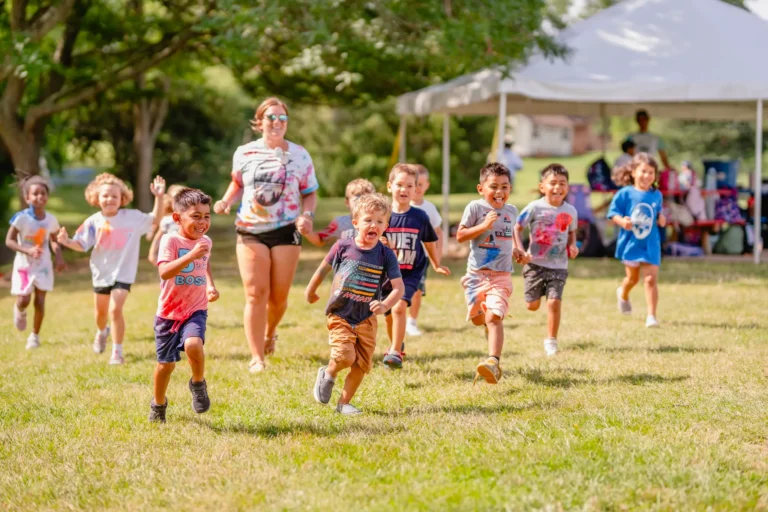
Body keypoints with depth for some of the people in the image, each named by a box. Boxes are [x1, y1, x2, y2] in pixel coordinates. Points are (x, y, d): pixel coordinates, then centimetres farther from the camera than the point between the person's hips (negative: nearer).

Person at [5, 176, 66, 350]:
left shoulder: (50, 220, -7)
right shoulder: (21, 218, -19)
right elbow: (9, 241, -16)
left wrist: (59, 256, -10)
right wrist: (28, 251, -29)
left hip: (43, 266, 3)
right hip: (23, 265, -3)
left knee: (40, 302, 0)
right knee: (23, 300, -8)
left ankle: (35, 336, 17)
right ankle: (20, 312, 30)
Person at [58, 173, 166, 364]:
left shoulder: (133, 217, -8)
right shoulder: (93, 222, -7)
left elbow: (155, 219, 2)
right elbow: (82, 245, -4)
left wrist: (159, 197, -11)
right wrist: (67, 242, -25)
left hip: (123, 272, -3)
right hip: (101, 273, 3)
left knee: (115, 309, -19)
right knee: (101, 311, 21)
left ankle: (117, 352, -8)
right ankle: (102, 332, 56)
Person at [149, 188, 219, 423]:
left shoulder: (206, 242, 3)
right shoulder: (170, 240, -15)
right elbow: (164, 272, -30)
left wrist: (211, 286, 11)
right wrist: (191, 255, -39)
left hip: (196, 310, 2)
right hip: (169, 312, -2)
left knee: (193, 344, -28)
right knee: (166, 363, 7)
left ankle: (198, 383, -1)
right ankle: (158, 404, 33)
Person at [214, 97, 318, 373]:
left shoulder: (299, 155, 3)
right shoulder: (244, 153, 4)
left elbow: (309, 193, 9)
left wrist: (307, 215, -10)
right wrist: (226, 201, -1)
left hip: (286, 231, 0)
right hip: (250, 232, 0)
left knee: (279, 295, 4)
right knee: (255, 293, -9)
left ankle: (269, 333, 38)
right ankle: (256, 358, -7)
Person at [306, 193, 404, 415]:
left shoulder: (386, 256, -7)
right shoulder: (343, 247, -8)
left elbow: (399, 287, -12)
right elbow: (324, 268, 9)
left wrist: (384, 306, -31)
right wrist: (310, 291, 22)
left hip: (366, 320, 2)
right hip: (340, 315, -2)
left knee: (362, 365, 3)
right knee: (345, 356, -19)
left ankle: (344, 403, 21)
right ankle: (328, 374, 14)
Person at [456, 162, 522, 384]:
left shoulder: (511, 211, 10)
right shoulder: (476, 208, -5)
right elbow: (460, 236, -8)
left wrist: (515, 249, 12)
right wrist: (484, 225, -19)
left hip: (501, 275, 1)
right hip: (477, 272, -1)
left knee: (494, 317, -17)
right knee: (478, 318, 8)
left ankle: (494, 362, -28)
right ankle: (491, 329, 45)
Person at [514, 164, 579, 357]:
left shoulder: (570, 211, 1)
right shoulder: (535, 208, -9)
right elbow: (517, 228, -4)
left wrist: (572, 246, -2)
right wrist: (520, 251, -14)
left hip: (559, 266, 1)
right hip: (536, 263, -1)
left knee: (554, 302, -11)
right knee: (532, 305, 5)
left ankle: (551, 341, 3)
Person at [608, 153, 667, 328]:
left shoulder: (656, 195, 1)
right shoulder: (625, 194, -10)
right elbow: (613, 213, -8)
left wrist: (661, 218, -7)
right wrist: (621, 221, -27)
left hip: (650, 244, 1)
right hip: (630, 242, -1)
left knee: (651, 279, -8)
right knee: (633, 278, 17)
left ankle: (651, 316, -5)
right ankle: (623, 294, 52)